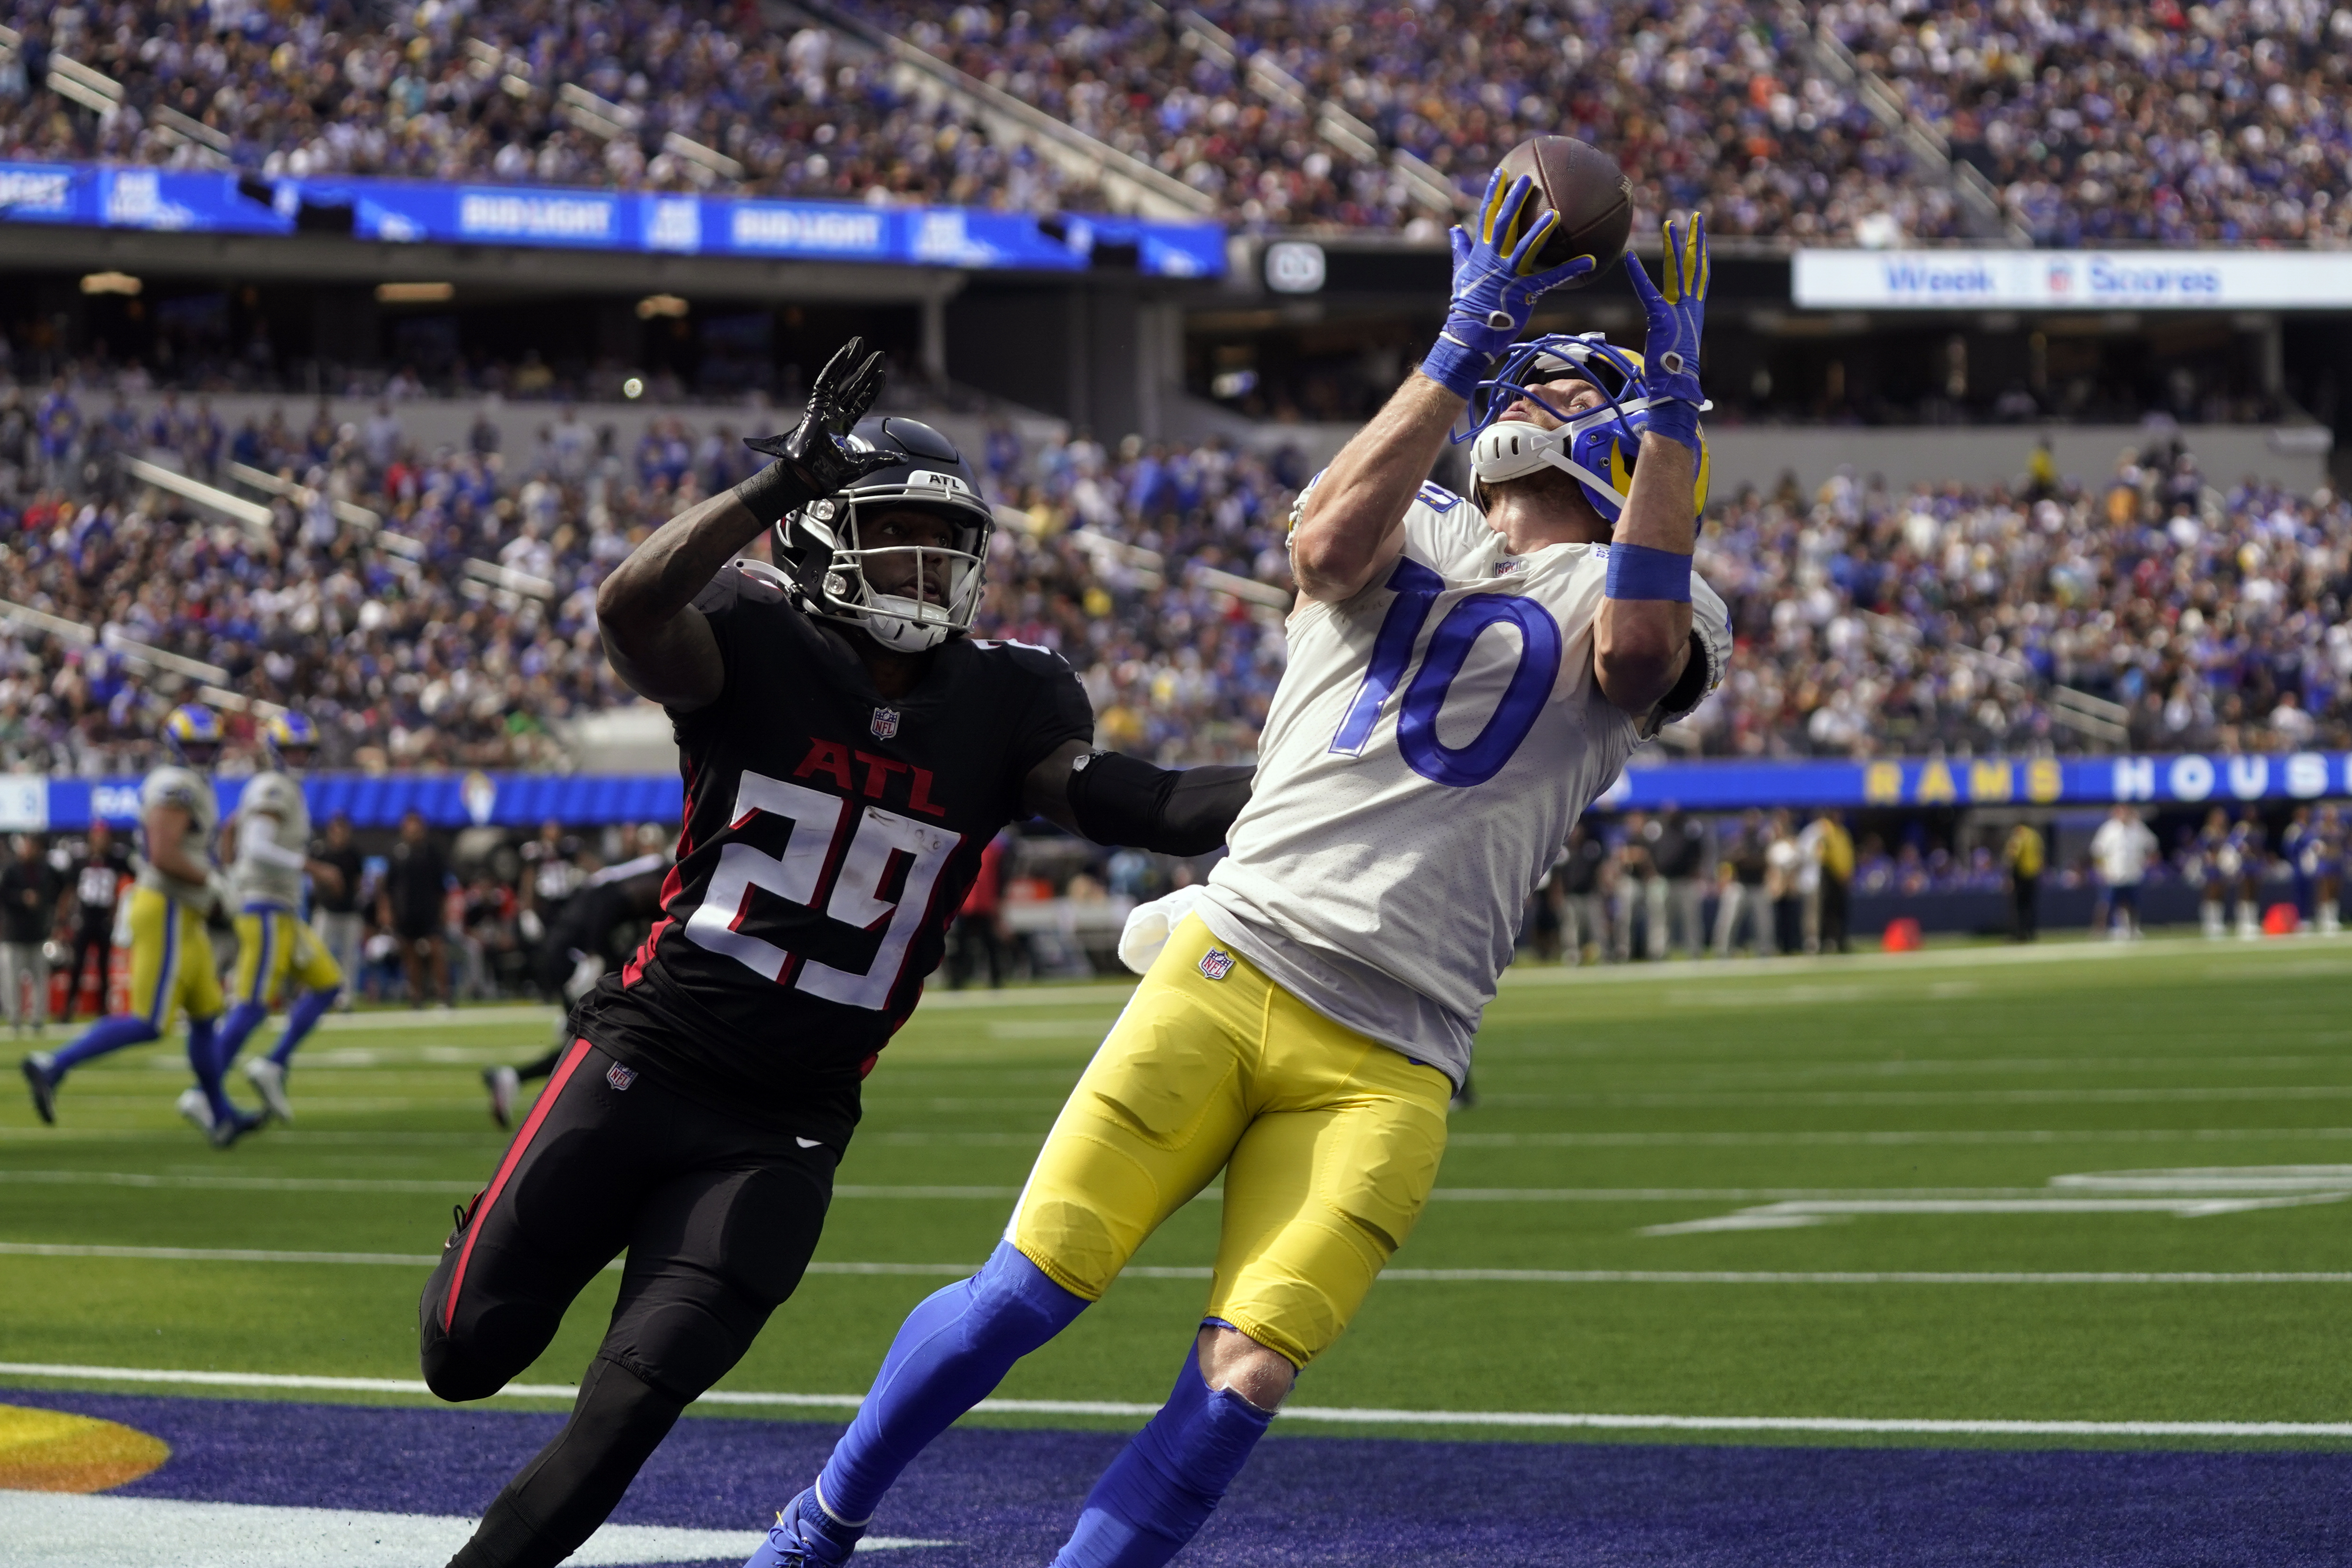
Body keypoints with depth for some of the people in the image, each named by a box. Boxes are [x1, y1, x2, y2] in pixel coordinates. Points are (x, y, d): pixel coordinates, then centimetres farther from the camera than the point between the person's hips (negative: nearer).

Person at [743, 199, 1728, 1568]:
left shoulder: (1647, 600, 12)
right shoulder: (1407, 530, 19)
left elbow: (1633, 652, -14)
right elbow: (1327, 546, -7)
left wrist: (1674, 412, -15)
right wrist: (1463, 351, -11)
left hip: (1382, 1069, -1)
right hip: (1229, 967, 1)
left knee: (1243, 1383, -14)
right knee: (1028, 1291, -6)